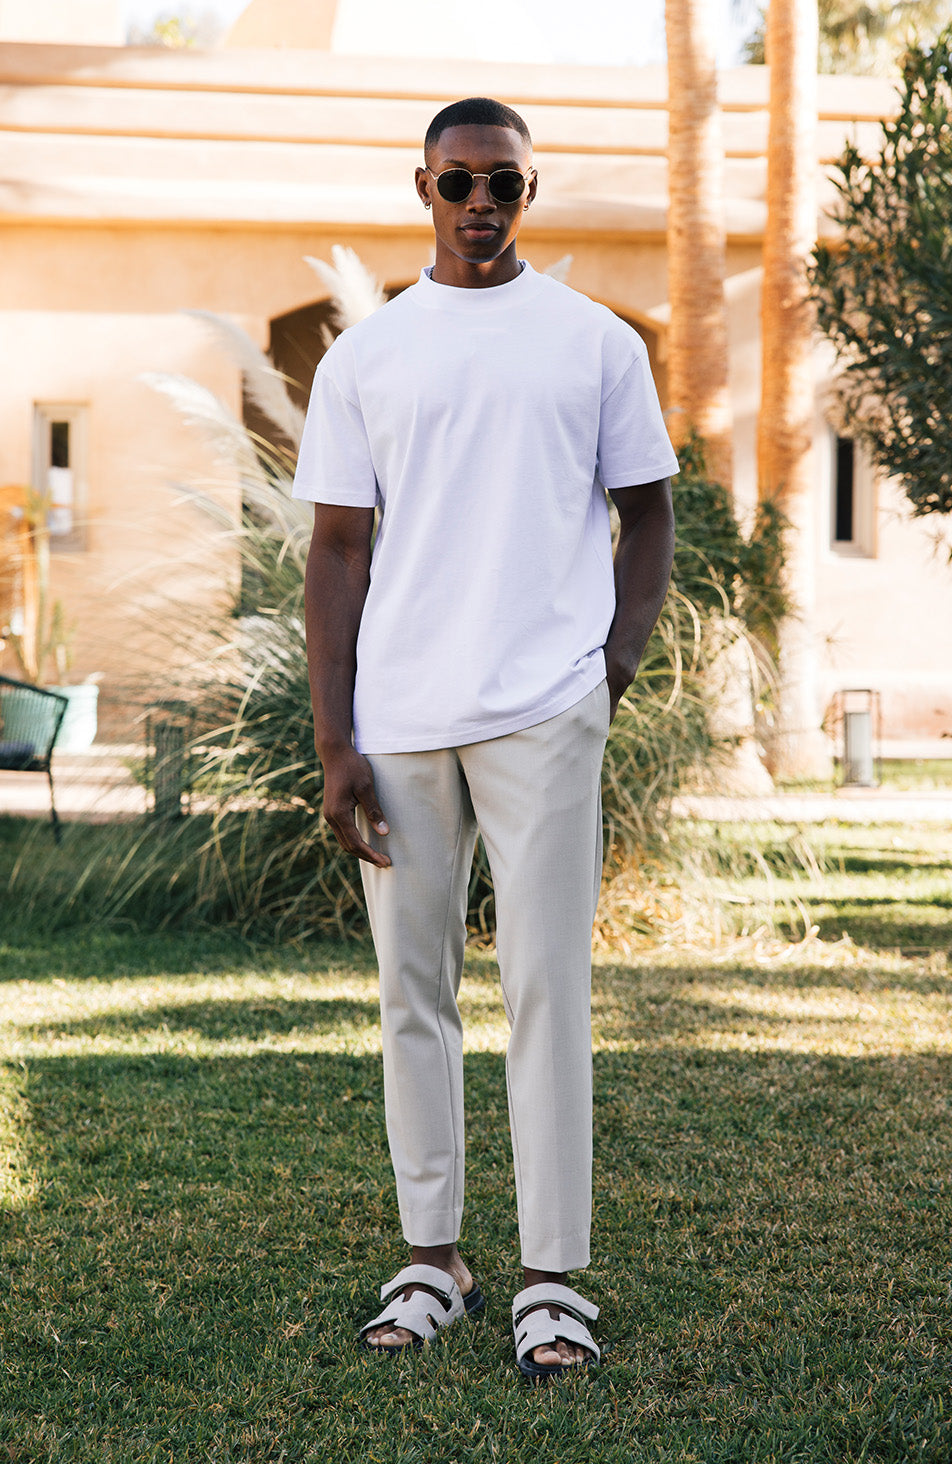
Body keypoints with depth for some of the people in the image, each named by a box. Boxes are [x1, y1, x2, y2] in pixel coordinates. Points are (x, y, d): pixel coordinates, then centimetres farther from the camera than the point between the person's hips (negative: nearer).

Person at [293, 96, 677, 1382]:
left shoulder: (596, 343, 9)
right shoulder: (363, 358, 10)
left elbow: (648, 514, 14)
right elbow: (338, 553, 7)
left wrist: (614, 667, 0)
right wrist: (333, 744, 0)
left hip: (543, 711, -2)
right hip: (397, 722, 2)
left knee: (547, 988, -3)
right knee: (412, 990, 7)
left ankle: (553, 1278, 3)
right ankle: (432, 1259, 19)